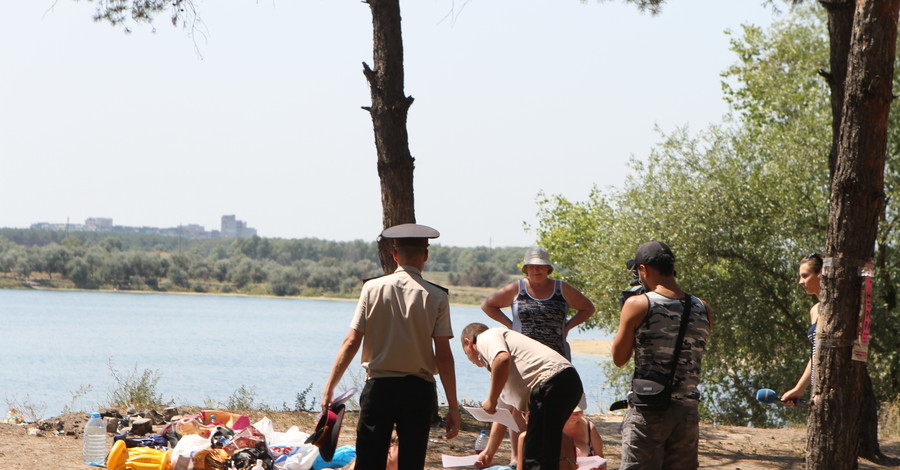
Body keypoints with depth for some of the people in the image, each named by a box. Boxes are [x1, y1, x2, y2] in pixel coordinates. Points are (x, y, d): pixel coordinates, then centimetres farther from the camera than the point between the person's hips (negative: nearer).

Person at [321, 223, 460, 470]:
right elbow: (443, 356, -5)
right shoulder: (436, 297, -4)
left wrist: (329, 388, 3)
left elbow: (351, 343, -3)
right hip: (419, 390, 0)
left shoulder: (372, 288, -2)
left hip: (378, 387, 0)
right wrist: (453, 406, -1)